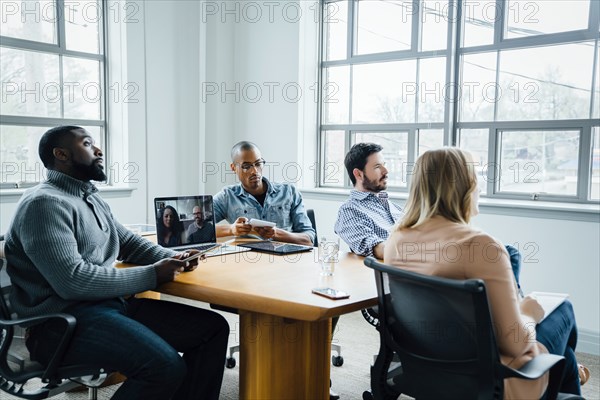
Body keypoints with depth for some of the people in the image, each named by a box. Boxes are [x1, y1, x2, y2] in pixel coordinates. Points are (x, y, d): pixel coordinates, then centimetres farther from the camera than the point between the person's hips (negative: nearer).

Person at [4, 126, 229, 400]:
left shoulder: (92, 199, 18)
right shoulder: (44, 203, -13)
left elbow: (128, 241, 24)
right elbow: (74, 280, -23)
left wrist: (173, 259, 4)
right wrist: (152, 275, -16)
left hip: (112, 303, 9)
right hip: (66, 320, -9)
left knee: (213, 328, -2)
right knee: (165, 365, -31)